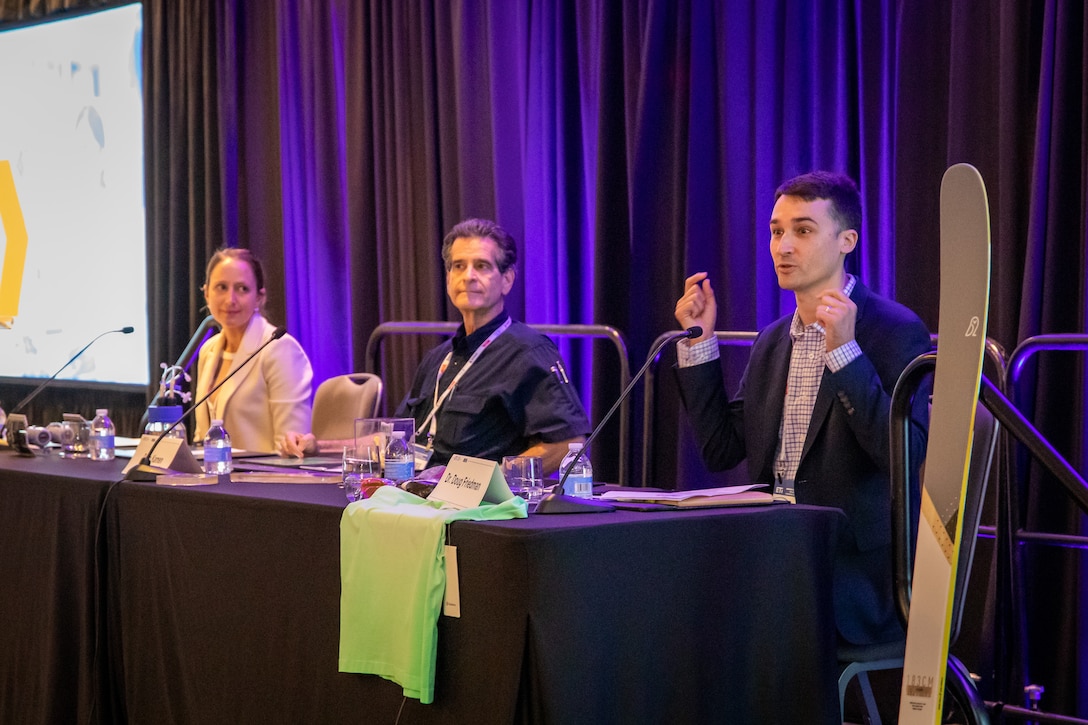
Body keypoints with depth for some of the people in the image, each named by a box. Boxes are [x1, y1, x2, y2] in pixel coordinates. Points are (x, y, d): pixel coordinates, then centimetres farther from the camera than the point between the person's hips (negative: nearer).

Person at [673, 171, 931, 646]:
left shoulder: (896, 331, -7)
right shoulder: (773, 340, 16)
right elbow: (722, 450, 14)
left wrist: (843, 351, -25)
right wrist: (699, 342, 9)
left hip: (856, 569, -7)